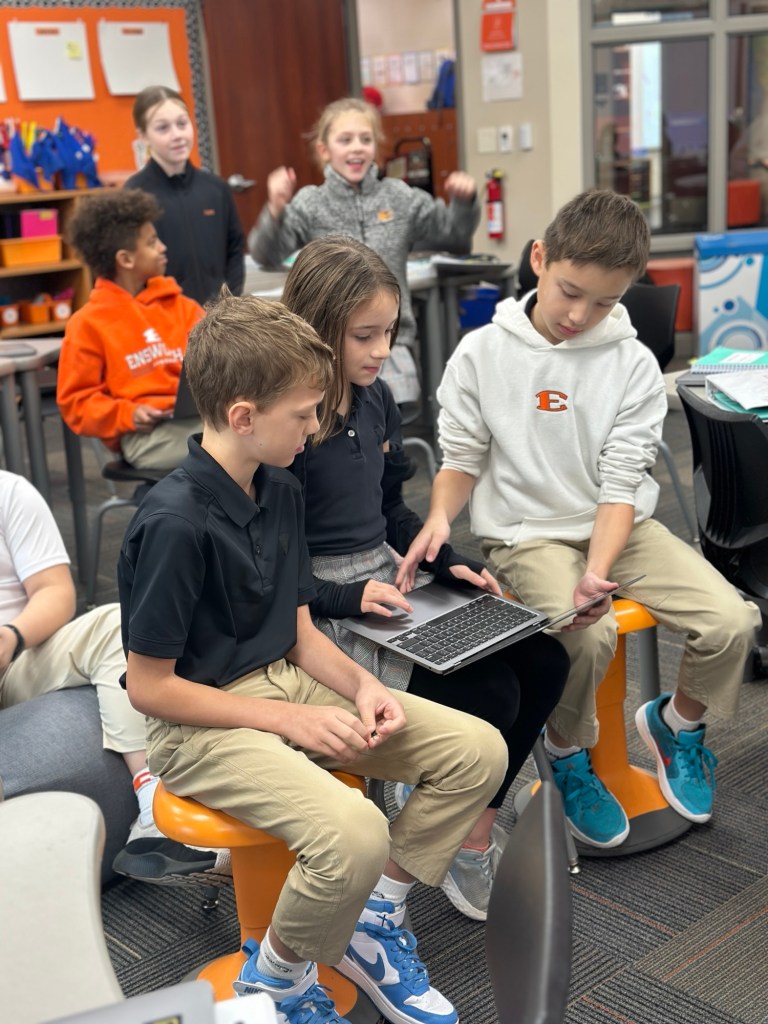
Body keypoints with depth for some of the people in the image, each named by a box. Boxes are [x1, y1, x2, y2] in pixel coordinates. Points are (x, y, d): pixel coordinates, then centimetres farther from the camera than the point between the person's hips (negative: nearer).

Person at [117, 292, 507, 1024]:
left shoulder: (281, 492, 3)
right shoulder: (175, 523, -22)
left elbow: (299, 634, 10)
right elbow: (149, 687, -18)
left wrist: (361, 685, -9)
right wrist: (289, 720, -17)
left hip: (285, 684, 8)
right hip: (199, 724, -8)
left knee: (478, 750, -1)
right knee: (352, 832, -32)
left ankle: (371, 924, 13)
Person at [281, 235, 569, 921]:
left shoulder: (376, 400, 6)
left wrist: (450, 563, 5)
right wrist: (349, 597, -24)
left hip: (390, 580, 8)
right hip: (318, 605, -8)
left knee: (544, 660, -5)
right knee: (489, 696, -19)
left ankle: (473, 826, 10)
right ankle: (466, 853, 9)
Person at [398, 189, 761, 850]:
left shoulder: (634, 365, -5)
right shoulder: (482, 355, -5)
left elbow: (621, 484, -9)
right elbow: (462, 459, 1)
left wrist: (597, 573, -25)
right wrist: (440, 517, -21)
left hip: (619, 525, 3)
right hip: (529, 533, -2)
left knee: (731, 622, -16)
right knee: (588, 636, -31)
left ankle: (676, 722, 18)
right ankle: (566, 754, 2)